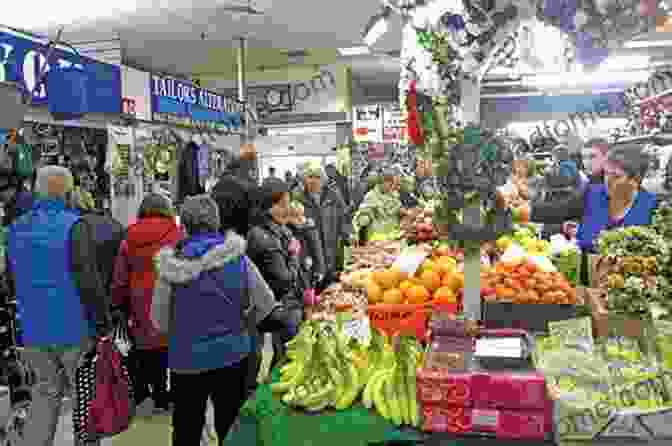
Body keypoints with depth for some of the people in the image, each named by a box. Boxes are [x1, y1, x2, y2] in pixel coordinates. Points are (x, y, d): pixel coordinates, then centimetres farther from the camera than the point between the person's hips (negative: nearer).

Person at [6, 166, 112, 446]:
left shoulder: (16, 228, 6)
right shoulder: (75, 226, -15)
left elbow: (12, 281, 14)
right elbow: (88, 280, -19)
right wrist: (104, 322, -11)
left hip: (34, 331, 6)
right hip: (76, 329, -5)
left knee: (47, 391, 18)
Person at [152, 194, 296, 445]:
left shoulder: (172, 265, -14)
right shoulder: (237, 257, -11)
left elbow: (160, 322, -5)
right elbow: (268, 309, -7)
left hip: (186, 359, 0)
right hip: (232, 356, 1)